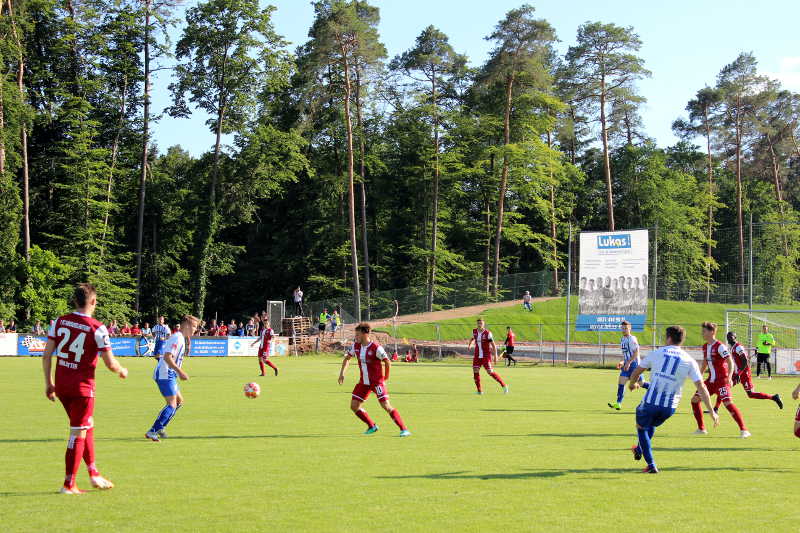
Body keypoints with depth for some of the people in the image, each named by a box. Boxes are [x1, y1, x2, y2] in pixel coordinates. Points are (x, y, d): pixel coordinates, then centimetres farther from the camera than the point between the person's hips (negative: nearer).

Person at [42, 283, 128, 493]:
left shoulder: (59, 322, 1)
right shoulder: (97, 329, -13)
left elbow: (46, 355, 2)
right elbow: (110, 364, -10)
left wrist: (48, 383, 12)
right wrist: (122, 371, 12)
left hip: (61, 385, 6)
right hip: (82, 387, -6)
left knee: (87, 427, 21)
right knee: (78, 434, 3)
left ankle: (94, 474, 29)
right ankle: (69, 484, 7)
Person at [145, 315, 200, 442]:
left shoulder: (181, 338, 17)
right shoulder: (177, 338, -15)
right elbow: (167, 357, -24)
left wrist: (180, 372, 21)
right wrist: (180, 372, -25)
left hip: (169, 375, 11)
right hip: (165, 374, -11)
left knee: (179, 401, 17)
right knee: (172, 405, -13)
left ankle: (159, 427, 18)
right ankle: (152, 432, -15)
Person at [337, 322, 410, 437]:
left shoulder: (376, 348, -19)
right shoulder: (355, 346, 1)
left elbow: (387, 362, -11)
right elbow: (347, 357, 17)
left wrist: (385, 378, -2)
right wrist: (342, 373, 8)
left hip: (377, 381, -7)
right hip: (363, 382, 7)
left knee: (386, 406, -16)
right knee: (354, 406, 3)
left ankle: (404, 429, -9)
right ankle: (372, 426, 21)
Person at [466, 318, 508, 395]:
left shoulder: (487, 333, -13)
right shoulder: (474, 331, 4)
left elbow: (493, 345, -10)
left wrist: (495, 356, -12)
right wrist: (470, 344, 10)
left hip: (486, 356, -5)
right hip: (477, 356, 5)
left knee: (490, 372, -11)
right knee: (475, 371, -7)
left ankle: (504, 385, 4)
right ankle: (479, 391, 4)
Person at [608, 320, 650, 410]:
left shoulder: (632, 339, -13)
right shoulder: (623, 340, 13)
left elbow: (636, 352, -19)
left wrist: (628, 362, -23)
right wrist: (621, 362, 14)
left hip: (634, 364, -8)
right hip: (626, 364, 8)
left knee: (641, 383, 2)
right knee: (621, 382, -4)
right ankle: (618, 403, -6)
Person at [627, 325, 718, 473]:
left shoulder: (656, 353, 0)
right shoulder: (689, 361, 1)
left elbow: (636, 371, 11)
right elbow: (701, 387, -4)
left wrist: (632, 383, 33)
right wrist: (712, 412, -1)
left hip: (651, 401, -2)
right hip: (670, 407, 2)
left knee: (641, 427, 22)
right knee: (651, 425, 32)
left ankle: (651, 465, 12)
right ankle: (639, 450, 51)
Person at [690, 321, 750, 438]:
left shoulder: (720, 346, -15)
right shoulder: (705, 347, 10)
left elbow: (730, 362, -19)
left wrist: (729, 377, -30)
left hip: (722, 380, -8)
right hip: (711, 380, 8)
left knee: (727, 402, -21)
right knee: (695, 399, 5)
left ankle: (744, 430, -16)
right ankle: (701, 429, 17)